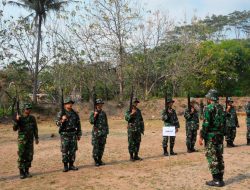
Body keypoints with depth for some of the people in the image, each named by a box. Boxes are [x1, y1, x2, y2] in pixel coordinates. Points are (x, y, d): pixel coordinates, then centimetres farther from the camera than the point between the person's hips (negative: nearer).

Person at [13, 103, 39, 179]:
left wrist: (36, 138, 11)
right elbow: (15, 129, -10)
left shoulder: (32, 118, 6)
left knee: (29, 156, 6)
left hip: (30, 140, 4)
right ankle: (21, 172, 8)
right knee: (21, 156, -2)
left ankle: (27, 171, 18)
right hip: (22, 140, -3)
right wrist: (16, 120, -24)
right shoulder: (20, 118, -4)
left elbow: (35, 129, 13)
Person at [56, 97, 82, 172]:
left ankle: (71, 165, 17)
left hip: (73, 134, 4)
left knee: (73, 150, 7)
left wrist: (79, 134, 12)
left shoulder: (75, 113, 9)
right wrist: (62, 120, -30)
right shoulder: (61, 113, -3)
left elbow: (78, 124, 13)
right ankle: (65, 166, 10)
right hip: (65, 134, -4)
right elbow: (57, 123, -9)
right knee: (64, 151, 0)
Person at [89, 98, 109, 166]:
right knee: (96, 147, -2)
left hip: (103, 133, 4)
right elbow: (91, 121, -14)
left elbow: (106, 123, 14)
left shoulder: (103, 113, 10)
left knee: (102, 147, 8)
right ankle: (96, 161, 8)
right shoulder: (93, 113, -2)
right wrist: (95, 115, -25)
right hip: (96, 133, -4)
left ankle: (99, 160, 19)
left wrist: (106, 132, 12)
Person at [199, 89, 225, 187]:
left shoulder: (209, 108, -14)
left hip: (211, 136, -7)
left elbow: (206, 124, -18)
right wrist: (222, 133, 20)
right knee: (219, 157, 12)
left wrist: (201, 136, -12)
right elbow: (224, 122, 13)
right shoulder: (221, 107, 9)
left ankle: (216, 180, 2)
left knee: (212, 158, -1)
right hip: (220, 135, 8)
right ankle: (220, 179, 18)